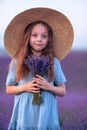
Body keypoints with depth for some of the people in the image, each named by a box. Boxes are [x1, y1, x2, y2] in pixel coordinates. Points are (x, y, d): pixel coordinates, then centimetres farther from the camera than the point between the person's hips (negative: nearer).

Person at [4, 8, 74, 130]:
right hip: (24, 115, 0)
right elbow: (9, 89, 7)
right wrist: (24, 88, -10)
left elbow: (62, 91, 6)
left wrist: (49, 87, -12)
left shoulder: (53, 62, 0)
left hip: (46, 116, 0)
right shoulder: (17, 61, -1)